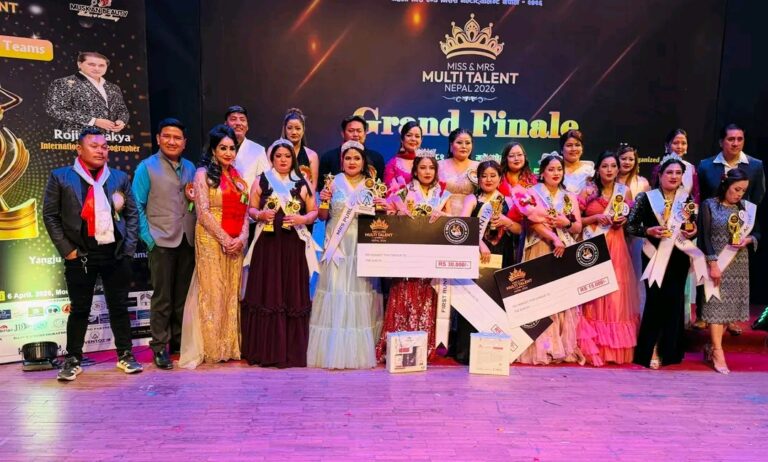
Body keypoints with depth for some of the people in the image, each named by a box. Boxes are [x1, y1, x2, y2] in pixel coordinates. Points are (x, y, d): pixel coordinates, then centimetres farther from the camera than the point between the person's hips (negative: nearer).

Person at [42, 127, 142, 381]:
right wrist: (67, 250, -6)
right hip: (81, 255, -2)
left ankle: (125, 355, 21)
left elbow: (133, 213, 9)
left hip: (116, 253, 2)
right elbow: (50, 215, 0)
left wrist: (129, 247, 0)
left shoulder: (120, 177, 8)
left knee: (119, 307, 10)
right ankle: (73, 360, 21)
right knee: (79, 310, 7)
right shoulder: (61, 177, 2)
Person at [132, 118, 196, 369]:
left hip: (188, 241, 4)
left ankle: (179, 341, 24)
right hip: (162, 242, -4)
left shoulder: (190, 168, 13)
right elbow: (137, 206, -4)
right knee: (162, 298, -1)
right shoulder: (147, 167, 0)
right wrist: (148, 237, -11)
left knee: (183, 296, 12)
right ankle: (160, 347, 9)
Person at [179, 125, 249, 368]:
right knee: (211, 293, -1)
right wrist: (225, 239, -14)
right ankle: (211, 349, 8)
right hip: (212, 240, -5)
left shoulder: (237, 176, 15)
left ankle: (229, 346, 16)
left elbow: (244, 210, 11)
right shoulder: (203, 173, -2)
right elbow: (203, 212, -10)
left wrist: (242, 237, -5)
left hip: (236, 243, 5)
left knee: (231, 293, 8)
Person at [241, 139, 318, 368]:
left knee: (293, 295, 0)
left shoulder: (303, 182, 8)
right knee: (266, 295, 0)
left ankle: (292, 351, 9)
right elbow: (251, 209, 10)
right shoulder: (261, 181, 9)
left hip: (294, 246, 0)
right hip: (267, 244, 0)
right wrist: (260, 215, -11)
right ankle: (265, 350, 10)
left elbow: (313, 212, 9)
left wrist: (302, 219, -11)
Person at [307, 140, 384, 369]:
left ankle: (360, 350, 9)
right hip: (337, 246, -1)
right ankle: (333, 351, 2)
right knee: (336, 291, -6)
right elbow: (323, 217, 6)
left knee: (361, 292, 0)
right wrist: (323, 201, -12)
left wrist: (383, 207, -7)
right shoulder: (334, 183, 5)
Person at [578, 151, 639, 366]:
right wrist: (595, 217, -13)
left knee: (616, 293, 1)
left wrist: (623, 221, -6)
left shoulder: (625, 191, 8)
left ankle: (615, 348, 12)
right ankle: (592, 348, 3)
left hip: (615, 246, 2)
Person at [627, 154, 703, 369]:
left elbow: (694, 226, 17)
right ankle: (649, 351, 7)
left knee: (674, 301, 5)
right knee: (655, 300, -7)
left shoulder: (687, 199, 7)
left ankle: (669, 351, 20)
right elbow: (631, 225, -5)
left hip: (679, 257, 4)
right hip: (655, 256, -3)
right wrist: (649, 231, -20)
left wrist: (693, 232, -5)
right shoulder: (646, 197, -4)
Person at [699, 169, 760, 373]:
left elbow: (757, 233, 15)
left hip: (738, 264, 4)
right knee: (716, 304, -5)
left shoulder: (747, 207, 8)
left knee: (731, 305, 5)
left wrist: (748, 240, -9)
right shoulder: (709, 205, -3)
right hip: (716, 262, -4)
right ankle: (718, 352, 0)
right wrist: (713, 264, -14)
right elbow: (704, 236, -8)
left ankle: (712, 346, 19)